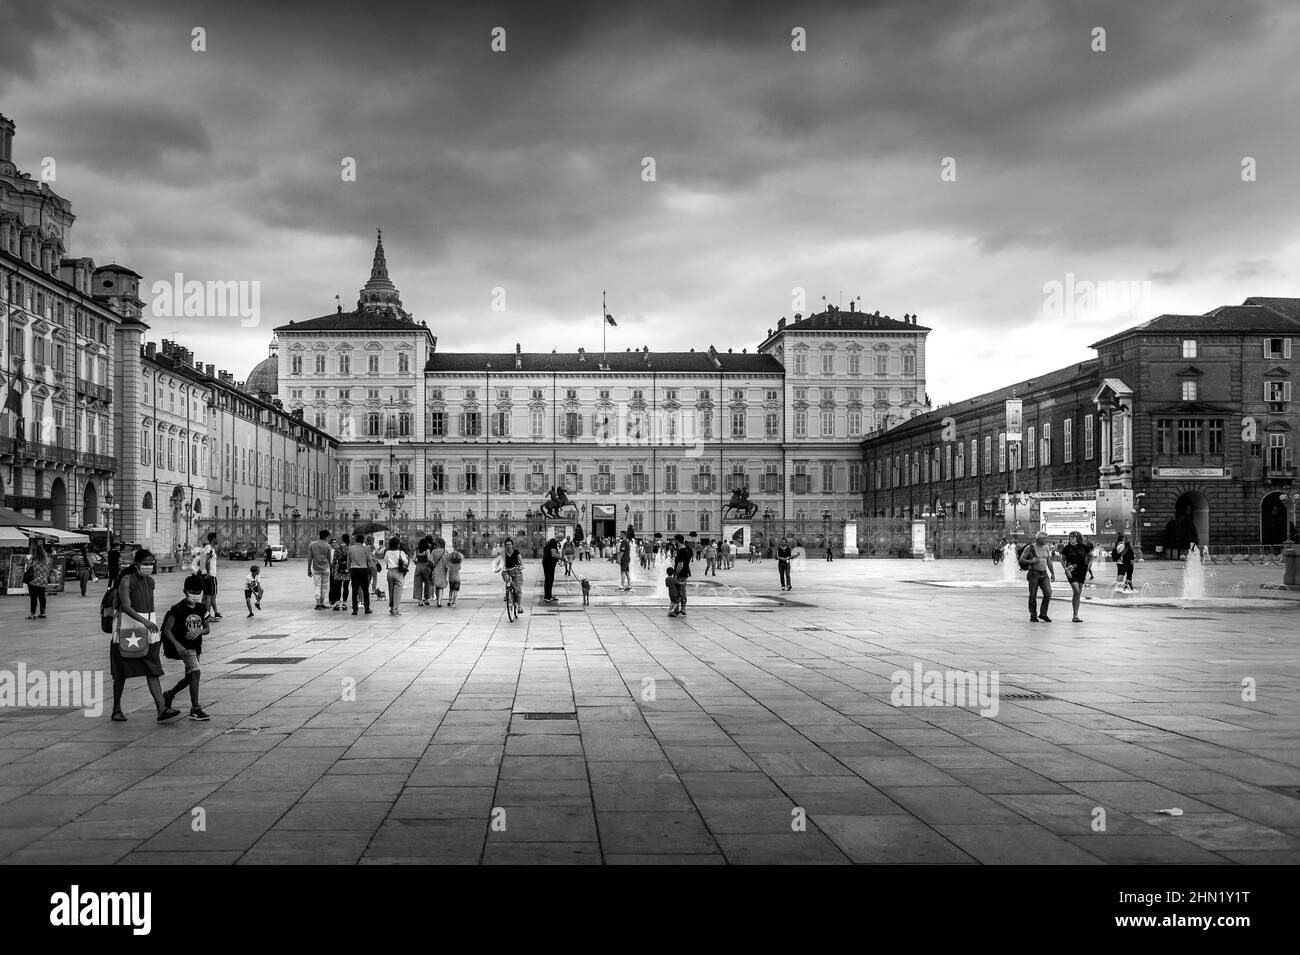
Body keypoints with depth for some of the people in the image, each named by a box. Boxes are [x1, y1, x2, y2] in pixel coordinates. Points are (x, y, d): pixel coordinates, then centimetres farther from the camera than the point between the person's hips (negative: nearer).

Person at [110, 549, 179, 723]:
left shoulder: (150, 580, 9)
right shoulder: (126, 581, -12)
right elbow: (126, 607, -23)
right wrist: (144, 621, -36)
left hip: (147, 629, 5)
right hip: (127, 630, -5)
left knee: (153, 671, -4)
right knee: (121, 673, 7)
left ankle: (161, 710, -12)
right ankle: (116, 710, 23)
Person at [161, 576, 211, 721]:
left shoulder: (200, 608, 4)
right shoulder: (178, 608, -15)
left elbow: (207, 629, 7)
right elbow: (167, 630, -16)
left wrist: (199, 631, -16)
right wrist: (177, 645, -28)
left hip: (196, 646, 7)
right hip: (184, 647, -7)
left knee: (190, 677, 17)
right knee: (195, 672, -17)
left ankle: (168, 695, 43)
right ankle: (195, 710, -14)